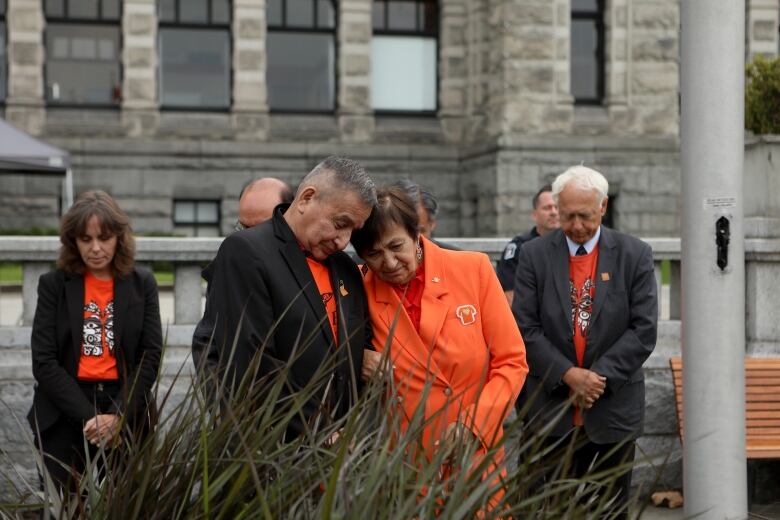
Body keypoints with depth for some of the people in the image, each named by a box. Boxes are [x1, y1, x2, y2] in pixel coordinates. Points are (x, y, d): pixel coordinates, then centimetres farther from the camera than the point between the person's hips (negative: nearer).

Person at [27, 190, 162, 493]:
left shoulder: (142, 284, 6)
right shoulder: (54, 285, 3)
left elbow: (151, 356, 2)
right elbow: (44, 362, -3)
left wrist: (116, 415, -11)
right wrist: (88, 417, -13)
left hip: (127, 415, 1)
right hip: (64, 415, -1)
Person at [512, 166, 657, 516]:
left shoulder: (635, 255, 1)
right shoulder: (534, 255, 1)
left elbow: (643, 330, -4)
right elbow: (526, 329, -4)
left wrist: (599, 376, -13)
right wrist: (568, 375, -15)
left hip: (613, 411, 0)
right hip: (552, 409, 0)